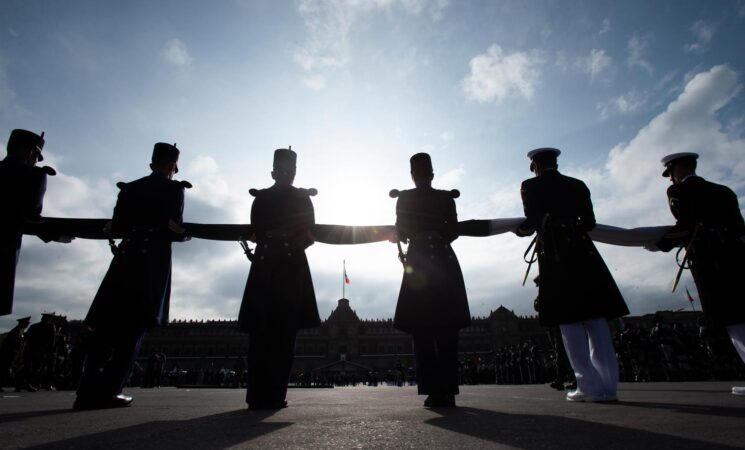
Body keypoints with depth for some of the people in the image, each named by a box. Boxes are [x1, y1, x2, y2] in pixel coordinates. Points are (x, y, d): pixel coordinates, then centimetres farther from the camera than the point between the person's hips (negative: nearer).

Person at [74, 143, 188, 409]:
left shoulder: (129, 188, 16)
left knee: (107, 326, 7)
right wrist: (187, 234, 15)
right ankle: (109, 391, -3)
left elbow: (115, 229, 12)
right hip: (153, 262, -4)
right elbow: (175, 230, -6)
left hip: (126, 258, 5)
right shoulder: (173, 188, 2)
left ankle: (89, 391, 5)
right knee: (133, 328, -1)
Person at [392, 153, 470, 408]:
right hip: (444, 264, 2)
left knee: (422, 332, 2)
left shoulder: (404, 198, 4)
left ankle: (433, 391, -1)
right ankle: (447, 392, 6)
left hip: (418, 265, -1)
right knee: (446, 332, 5)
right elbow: (454, 231, 4)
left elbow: (400, 233, 4)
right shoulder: (446, 197, 7)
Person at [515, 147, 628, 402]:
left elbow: (533, 221, -7)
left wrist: (521, 230, 13)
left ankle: (590, 387, 2)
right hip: (583, 253, 4)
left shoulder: (531, 186, 3)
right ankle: (608, 386, 9)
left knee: (569, 322, 0)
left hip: (554, 257, -4)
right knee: (595, 320, 6)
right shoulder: (578, 185, 15)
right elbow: (590, 222, 14)